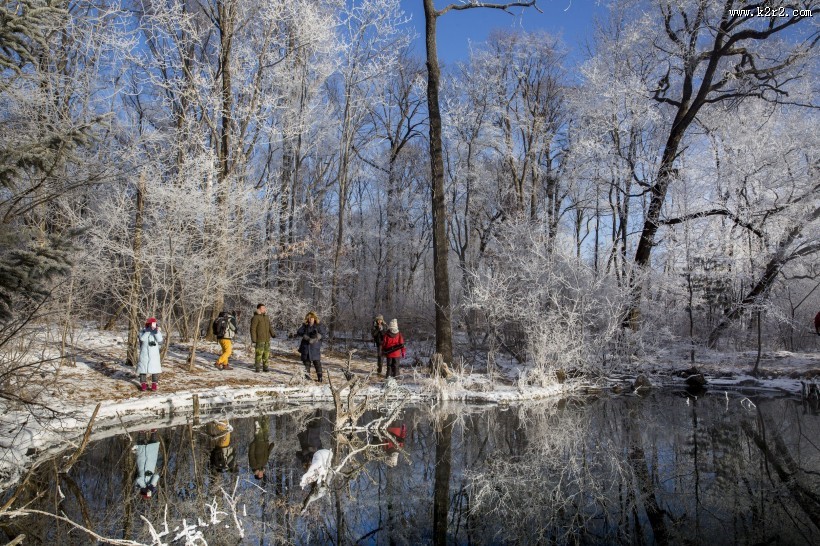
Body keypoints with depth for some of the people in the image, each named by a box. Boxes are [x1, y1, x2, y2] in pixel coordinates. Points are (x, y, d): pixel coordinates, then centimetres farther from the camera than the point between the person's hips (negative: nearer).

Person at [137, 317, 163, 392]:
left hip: (154, 354, 0)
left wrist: (157, 332, -27)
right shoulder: (143, 331, 0)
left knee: (155, 367, -3)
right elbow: (142, 338, -19)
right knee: (143, 367, 3)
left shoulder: (157, 332, 1)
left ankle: (154, 384, 4)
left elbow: (160, 340, -15)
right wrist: (149, 330, -23)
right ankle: (143, 384, 12)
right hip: (144, 353, 0)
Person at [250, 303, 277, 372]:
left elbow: (270, 327, 18)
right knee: (259, 353, -6)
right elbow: (253, 329, -9)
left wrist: (273, 333, 2)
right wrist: (254, 339, -14)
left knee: (266, 353, 7)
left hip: (267, 339, 7)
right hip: (259, 339, -7)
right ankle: (257, 367, 4)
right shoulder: (255, 317, -8)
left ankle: (265, 367, 14)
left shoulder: (266, 317, 15)